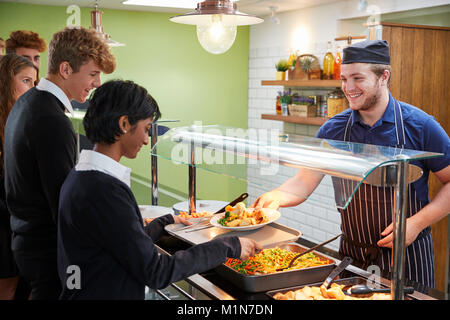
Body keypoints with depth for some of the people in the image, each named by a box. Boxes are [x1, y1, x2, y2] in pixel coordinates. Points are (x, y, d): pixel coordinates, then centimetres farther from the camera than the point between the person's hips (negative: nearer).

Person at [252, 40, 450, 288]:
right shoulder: (333, 130, -2)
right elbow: (304, 182, -5)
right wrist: (276, 196, -25)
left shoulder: (419, 126, -11)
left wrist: (417, 223, -17)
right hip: (352, 255, 3)